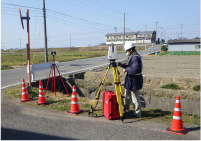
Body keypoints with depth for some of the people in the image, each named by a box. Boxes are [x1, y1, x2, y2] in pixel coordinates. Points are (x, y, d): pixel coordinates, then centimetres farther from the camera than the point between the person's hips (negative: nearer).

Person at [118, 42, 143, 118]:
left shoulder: (135, 58, -23)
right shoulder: (132, 57, 11)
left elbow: (135, 69, -31)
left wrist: (126, 69, -20)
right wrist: (122, 65, 9)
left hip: (135, 80, -11)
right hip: (130, 79, 11)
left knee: (135, 97, -1)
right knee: (127, 93, 25)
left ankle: (137, 113, 11)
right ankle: (125, 107, 44)